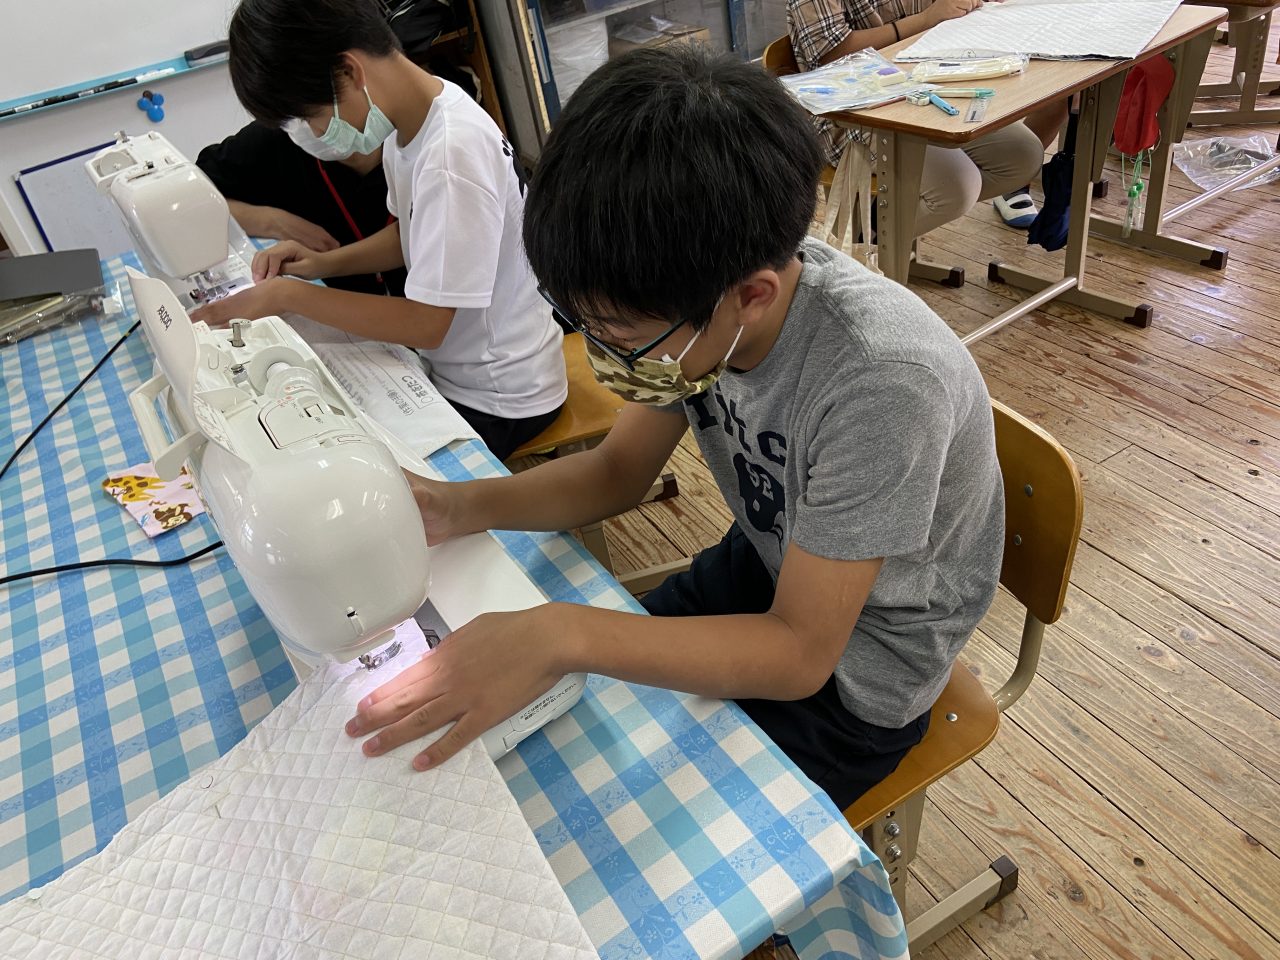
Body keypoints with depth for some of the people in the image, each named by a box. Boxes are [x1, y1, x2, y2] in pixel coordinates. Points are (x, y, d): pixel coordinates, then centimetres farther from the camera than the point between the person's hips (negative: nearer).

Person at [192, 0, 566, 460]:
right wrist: (324, 262, -1)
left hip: (494, 399, -8)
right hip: (444, 361, 8)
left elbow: (425, 324, -24)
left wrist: (290, 295, -17)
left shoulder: (451, 154, -28)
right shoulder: (406, 120, -2)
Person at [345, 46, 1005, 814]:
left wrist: (563, 635, -40)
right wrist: (464, 508, -21)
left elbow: (801, 651, -29)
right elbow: (620, 470, -4)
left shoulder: (882, 379, -37)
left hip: (850, 677, -5)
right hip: (769, 569, 6)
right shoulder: (701, 297, -18)